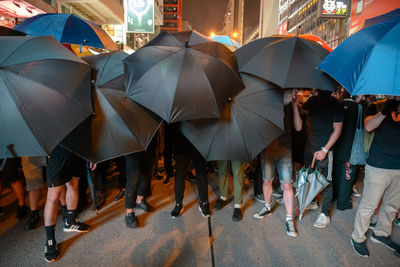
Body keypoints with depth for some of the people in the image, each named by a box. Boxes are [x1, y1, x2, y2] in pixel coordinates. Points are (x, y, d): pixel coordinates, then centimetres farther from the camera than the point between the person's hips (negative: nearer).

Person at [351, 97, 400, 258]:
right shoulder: (380, 106, -2)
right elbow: (368, 126, -19)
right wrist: (385, 111, -33)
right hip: (379, 166, -5)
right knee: (369, 204, 2)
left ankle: (380, 234, 38)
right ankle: (357, 238, 19)